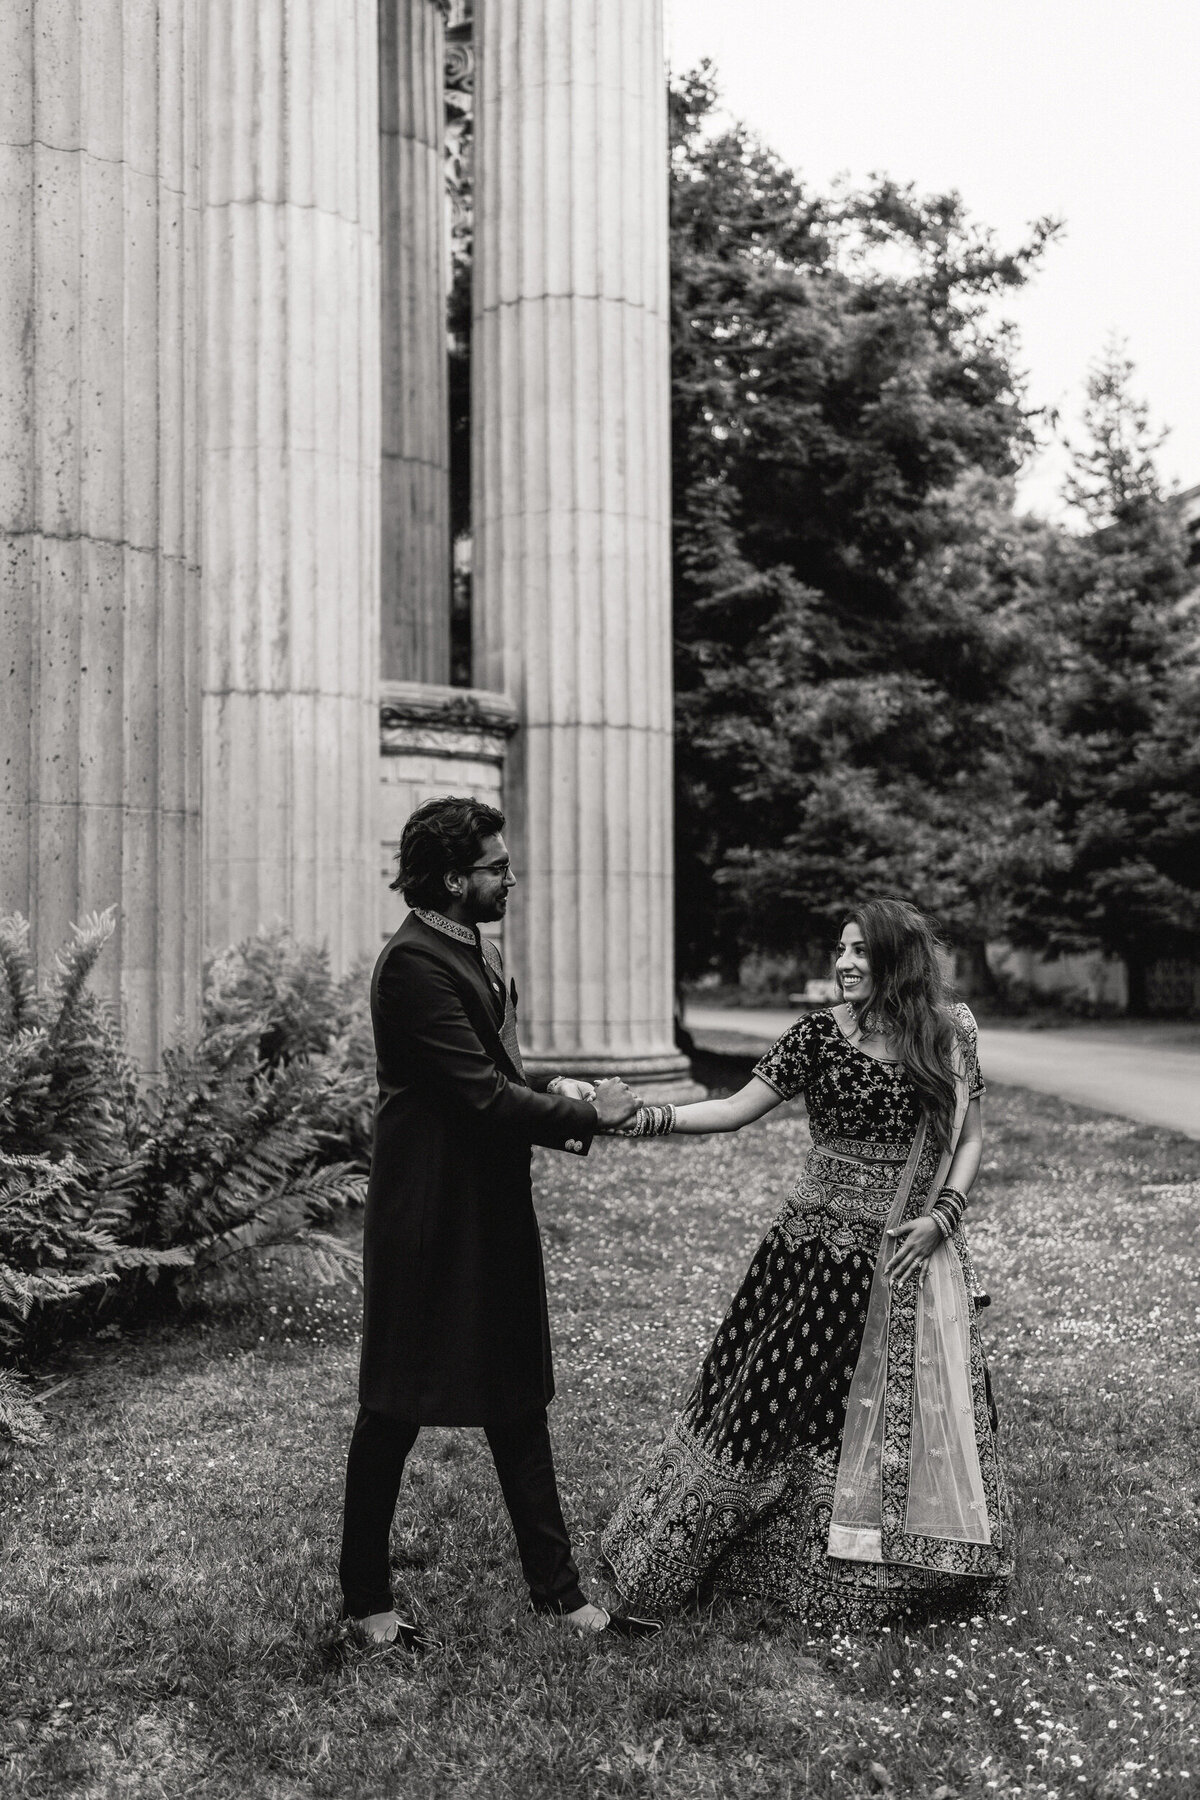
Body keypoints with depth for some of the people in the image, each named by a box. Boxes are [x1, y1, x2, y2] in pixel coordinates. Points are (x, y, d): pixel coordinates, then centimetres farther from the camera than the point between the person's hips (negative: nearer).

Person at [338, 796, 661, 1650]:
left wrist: (556, 1094, -1)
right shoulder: (415, 963, -20)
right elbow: (483, 1096, -22)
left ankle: (558, 1589, 26)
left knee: (520, 1404, 15)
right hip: (431, 1218, -9)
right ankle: (366, 1600, 25)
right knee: (397, 1410, 7)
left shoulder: (479, 951, 11)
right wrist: (587, 1116, -13)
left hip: (495, 1210, 9)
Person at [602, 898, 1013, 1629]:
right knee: (787, 1397, 3)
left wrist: (944, 1214, -7)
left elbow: (970, 1137, 7)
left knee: (918, 1415, 9)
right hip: (826, 1246, -2)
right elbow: (737, 1108, -7)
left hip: (918, 1252, 2)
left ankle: (914, 1568, 30)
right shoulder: (821, 1033, -5)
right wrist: (647, 1117, -21)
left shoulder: (952, 1032, 1)